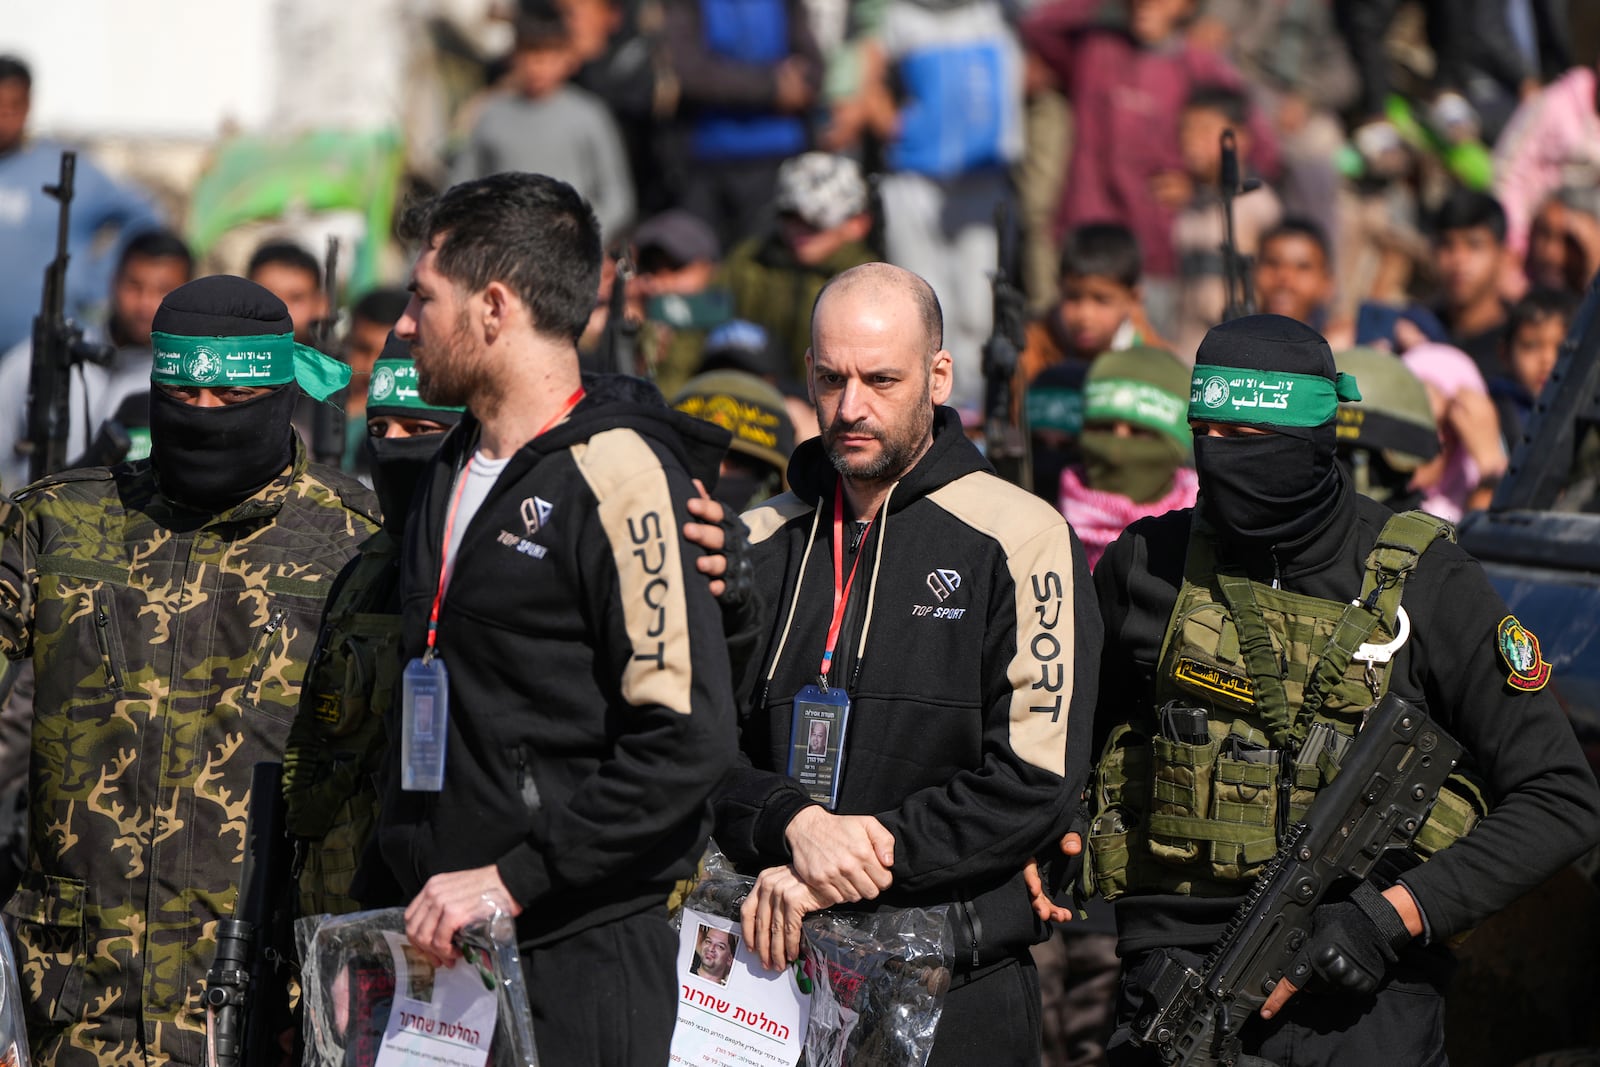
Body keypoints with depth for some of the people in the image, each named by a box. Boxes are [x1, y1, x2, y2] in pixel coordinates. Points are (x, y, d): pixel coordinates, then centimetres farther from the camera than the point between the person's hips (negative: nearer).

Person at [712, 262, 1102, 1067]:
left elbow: (1033, 782, -10)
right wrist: (794, 825, -16)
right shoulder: (761, 543, 11)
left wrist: (865, 852, -15)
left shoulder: (1018, 539, -3)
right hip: (771, 976, 4)